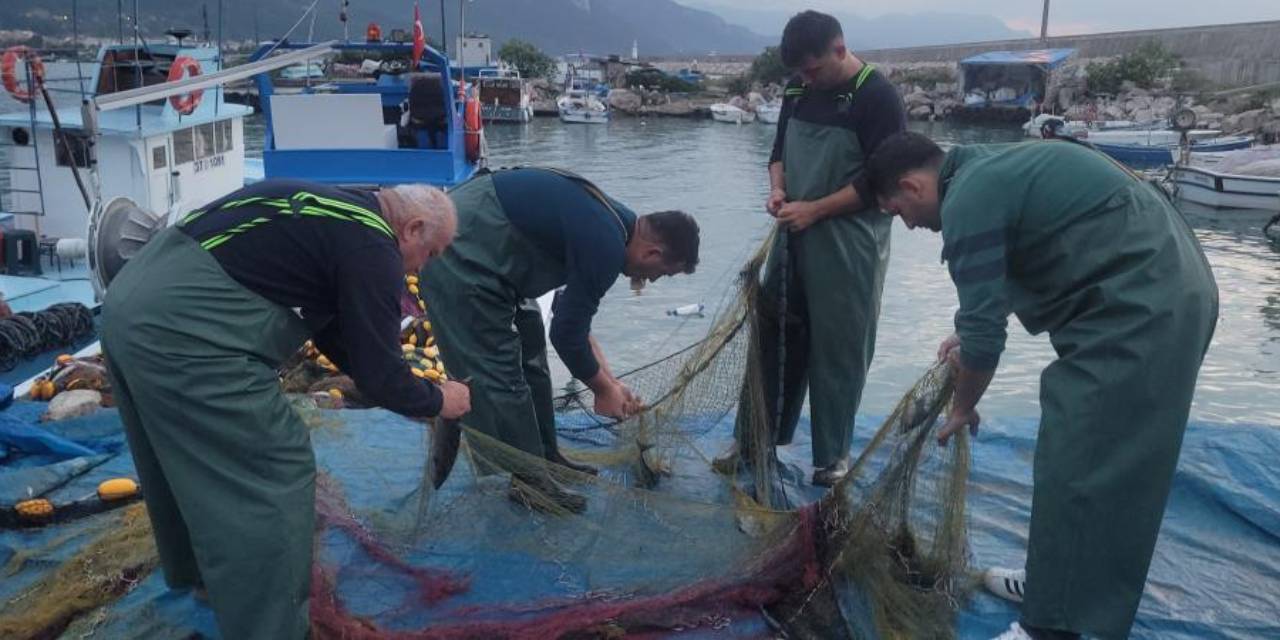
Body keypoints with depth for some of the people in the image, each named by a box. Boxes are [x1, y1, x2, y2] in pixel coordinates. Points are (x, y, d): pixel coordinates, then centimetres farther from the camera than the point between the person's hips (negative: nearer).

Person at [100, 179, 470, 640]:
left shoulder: (337, 215, 19)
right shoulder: (372, 248, -9)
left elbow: (336, 333, 29)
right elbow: (377, 375, -6)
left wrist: (407, 389, 31)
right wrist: (437, 400, 13)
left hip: (133, 302, 11)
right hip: (179, 326, -11)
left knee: (187, 461, 28)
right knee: (275, 474, 0)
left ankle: (198, 573, 51)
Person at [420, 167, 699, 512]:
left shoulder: (606, 223, 7)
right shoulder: (606, 247, -23)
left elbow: (572, 313, 15)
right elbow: (566, 333, -16)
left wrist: (608, 380, 14)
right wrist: (604, 389, 0)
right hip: (459, 255, -11)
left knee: (530, 352, 16)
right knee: (501, 373, -5)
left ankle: (544, 454, 27)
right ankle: (529, 480, 8)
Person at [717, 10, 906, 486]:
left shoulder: (877, 97, -11)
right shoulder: (798, 89, 8)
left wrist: (814, 210, -17)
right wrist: (777, 189, -3)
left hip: (848, 245, -6)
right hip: (793, 237, 6)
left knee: (839, 351, 3)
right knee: (773, 339, 10)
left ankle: (833, 454, 19)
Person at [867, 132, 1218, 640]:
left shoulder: (966, 202, -15)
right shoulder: (987, 170, 16)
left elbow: (985, 339, -14)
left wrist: (963, 408, 2)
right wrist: (972, 331, 27)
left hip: (1139, 308, -11)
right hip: (1167, 289, 11)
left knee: (1077, 466, -6)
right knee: (1086, 458, 17)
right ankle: (1055, 583, 30)